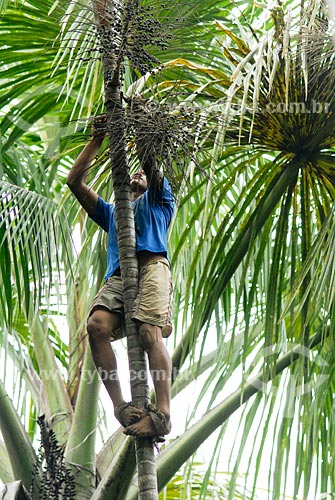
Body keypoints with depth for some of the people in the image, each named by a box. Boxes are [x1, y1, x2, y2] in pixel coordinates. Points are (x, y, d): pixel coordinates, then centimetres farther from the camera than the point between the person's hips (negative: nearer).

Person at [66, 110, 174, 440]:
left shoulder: (158, 200, 31)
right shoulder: (112, 212, 40)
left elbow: (150, 162, 15)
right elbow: (74, 181, 30)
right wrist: (97, 139, 26)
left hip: (152, 266, -3)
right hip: (118, 275, 3)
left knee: (149, 333, -26)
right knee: (97, 325, -27)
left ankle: (162, 413, -33)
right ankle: (120, 406, -30)